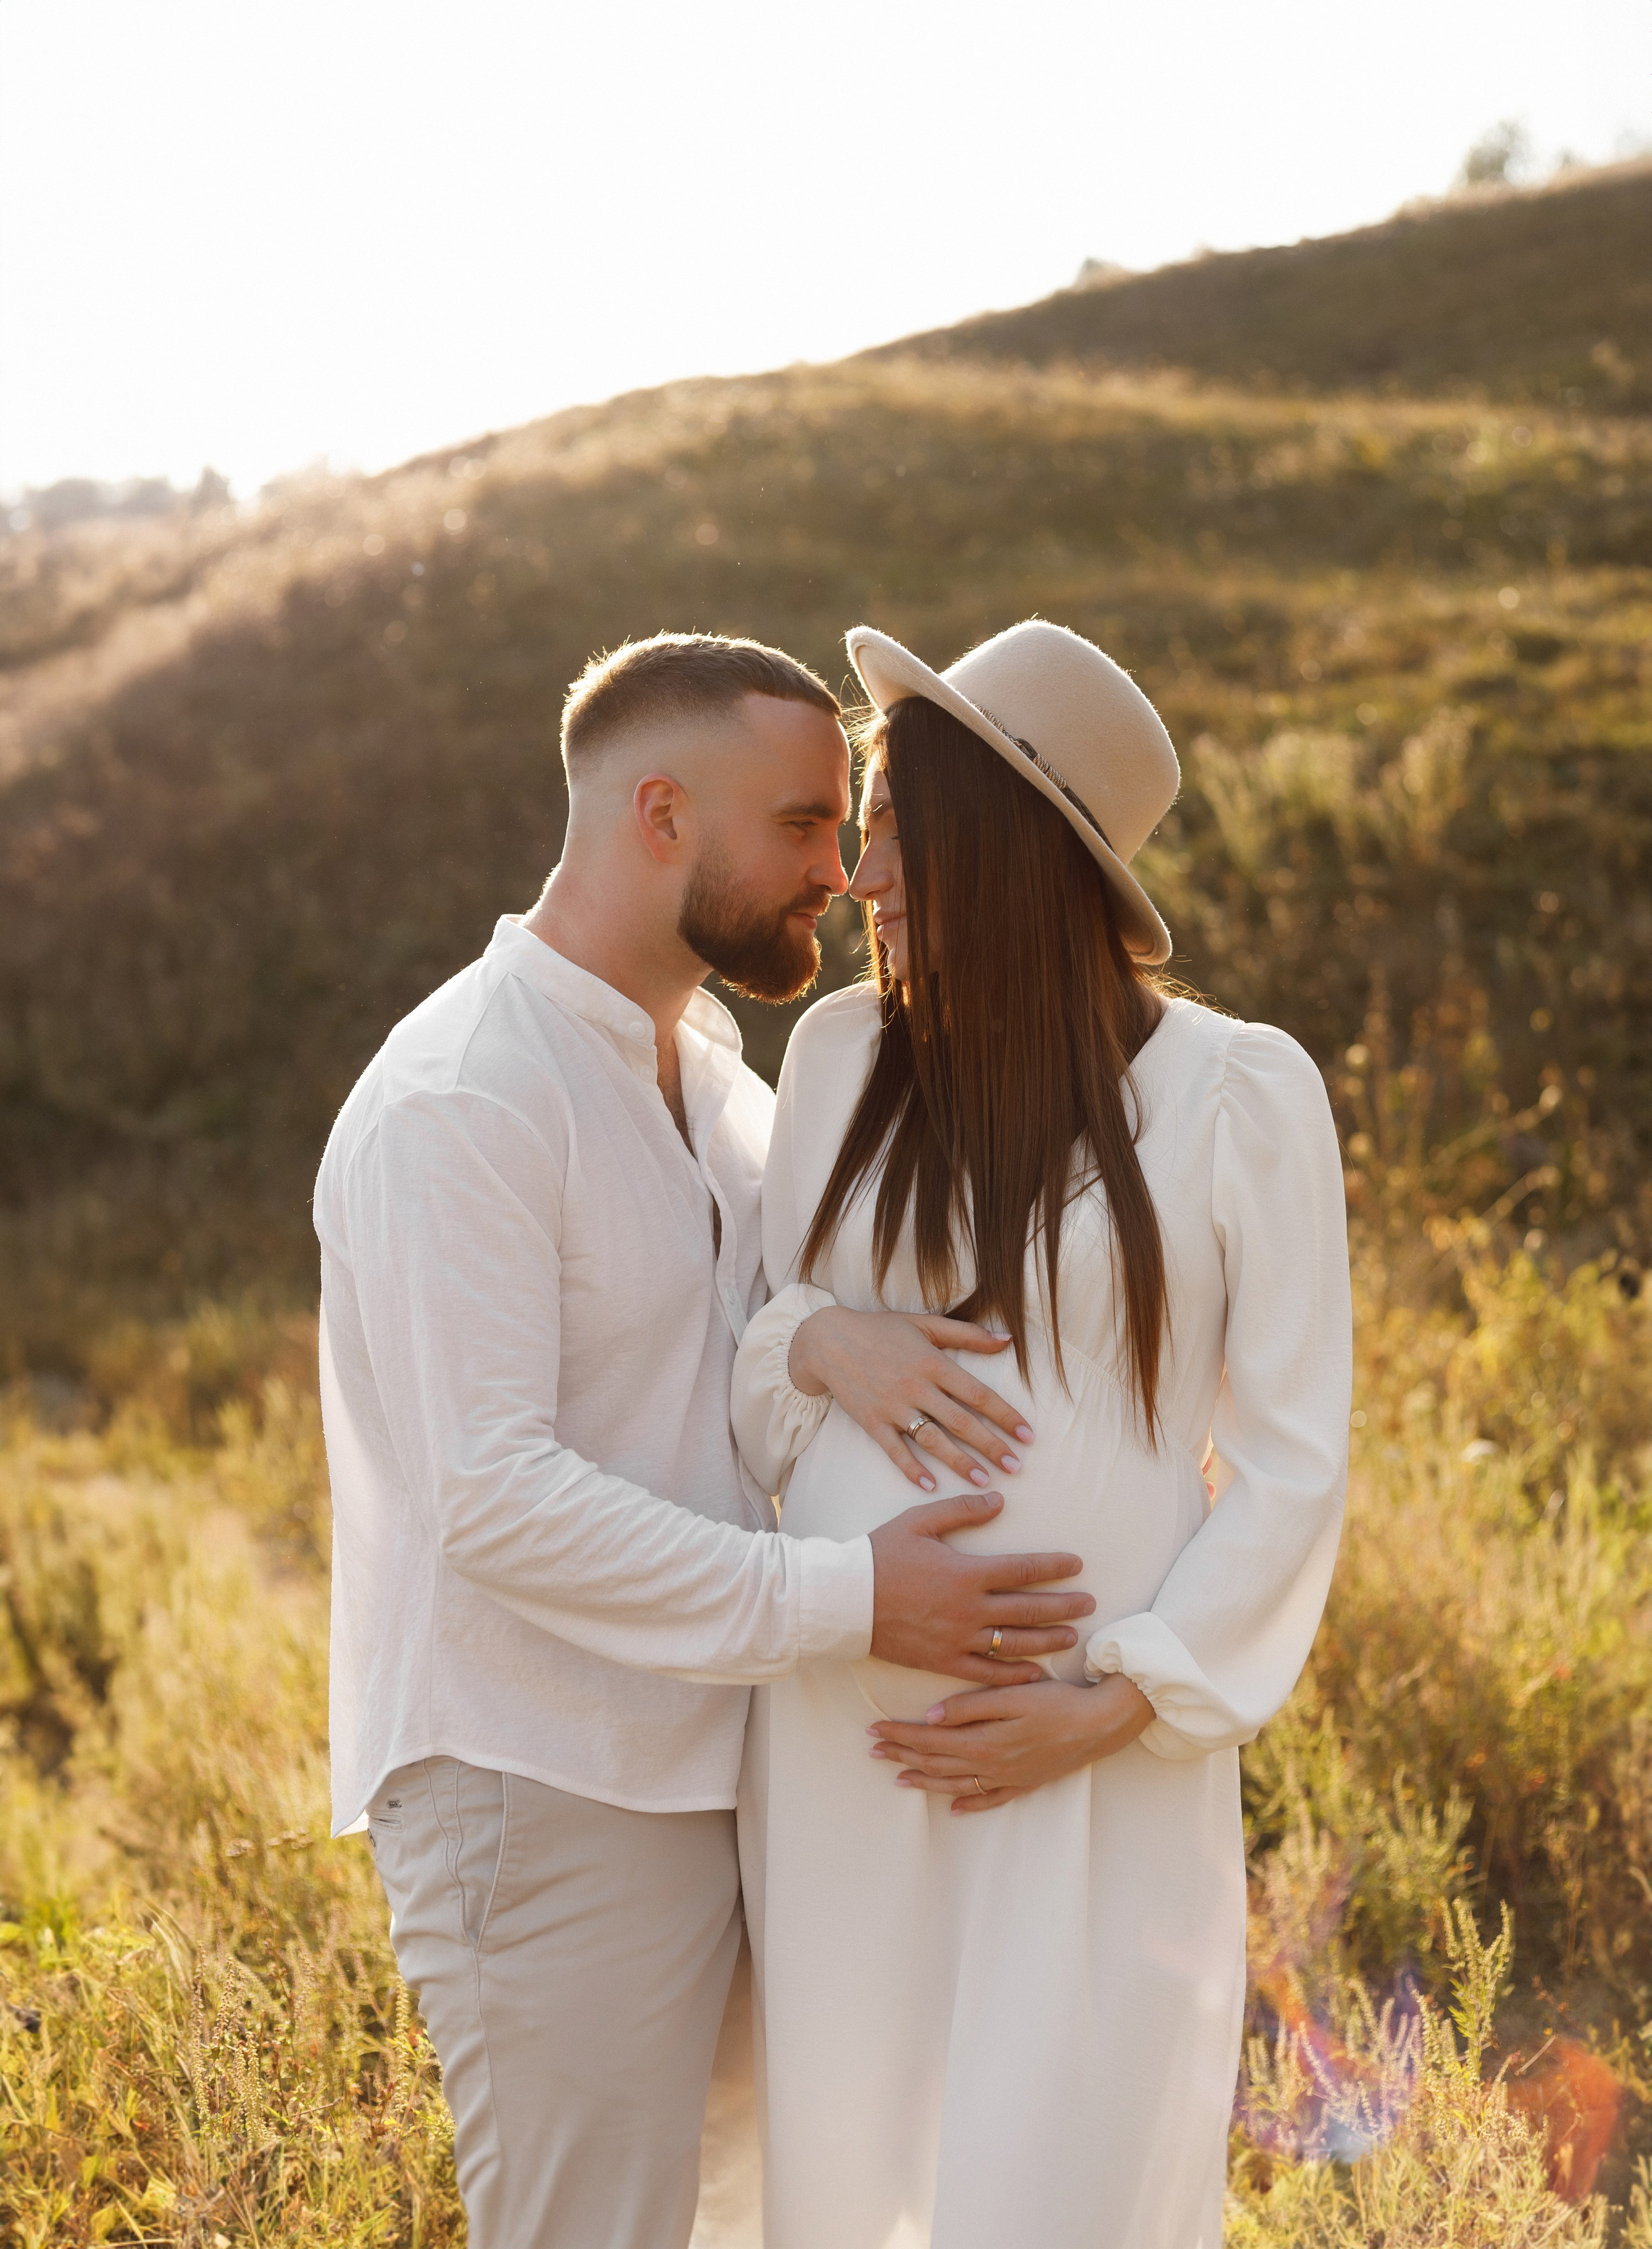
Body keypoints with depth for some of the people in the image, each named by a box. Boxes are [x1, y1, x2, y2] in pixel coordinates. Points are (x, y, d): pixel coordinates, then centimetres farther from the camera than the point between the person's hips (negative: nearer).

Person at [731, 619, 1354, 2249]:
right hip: (840, 1745, 3)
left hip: (1107, 1762, -3)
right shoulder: (841, 1054, 5)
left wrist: (1116, 1706, -12)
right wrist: (817, 1346, -9)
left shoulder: (1236, 1093, -5)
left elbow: (1290, 1464, -3)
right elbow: (748, 1378, 14)